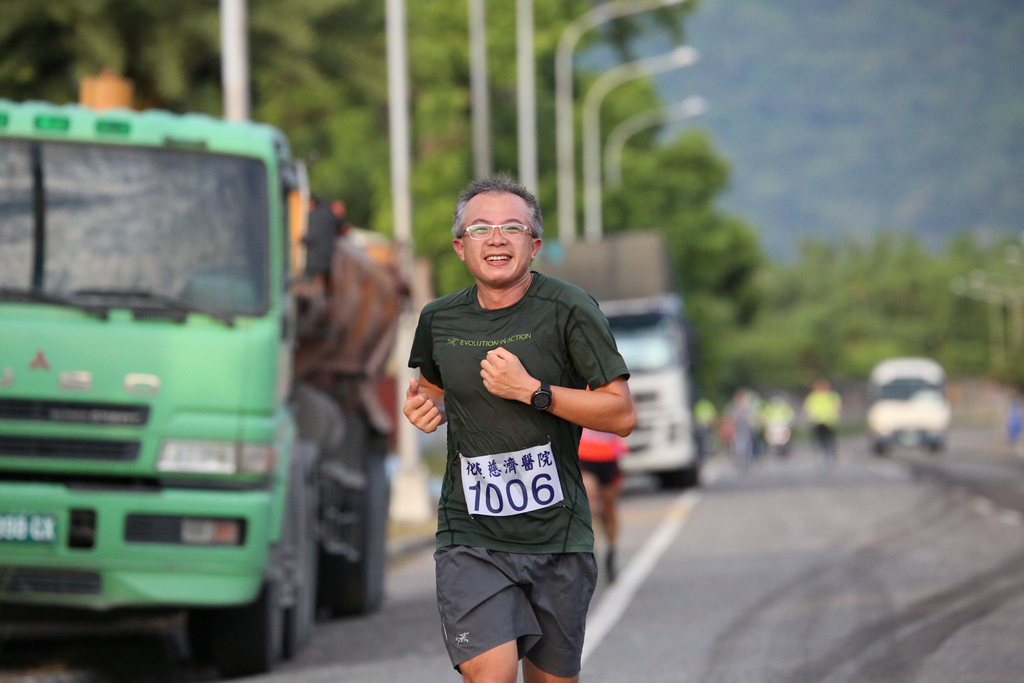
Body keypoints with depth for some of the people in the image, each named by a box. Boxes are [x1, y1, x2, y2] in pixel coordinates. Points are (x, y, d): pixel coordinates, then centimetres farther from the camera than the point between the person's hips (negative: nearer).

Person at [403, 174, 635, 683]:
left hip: (557, 536, -1)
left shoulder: (569, 311, -7)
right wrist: (426, 407, 3)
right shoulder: (439, 320, 5)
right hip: (470, 538, 1)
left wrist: (531, 391, -17)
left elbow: (622, 415, -9)